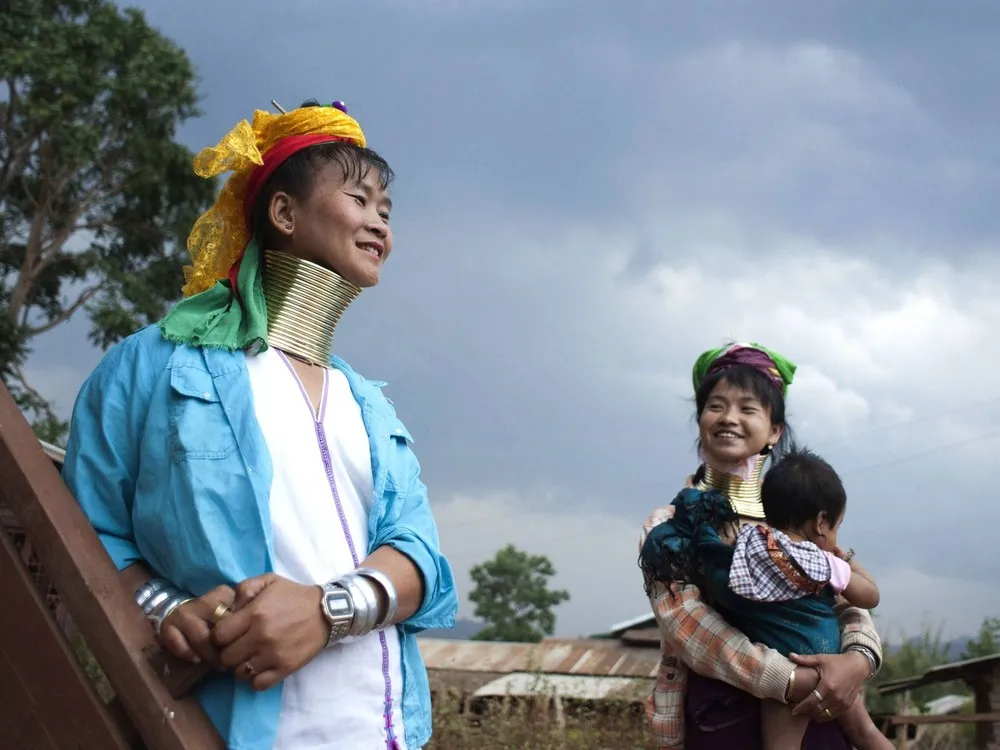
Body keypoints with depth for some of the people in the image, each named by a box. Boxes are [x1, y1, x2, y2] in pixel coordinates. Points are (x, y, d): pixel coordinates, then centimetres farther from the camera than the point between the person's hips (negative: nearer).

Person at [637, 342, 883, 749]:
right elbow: (687, 624, -12)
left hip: (812, 713, 3)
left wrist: (859, 659, -20)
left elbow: (848, 604, 4)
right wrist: (790, 681, -24)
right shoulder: (669, 527, 2)